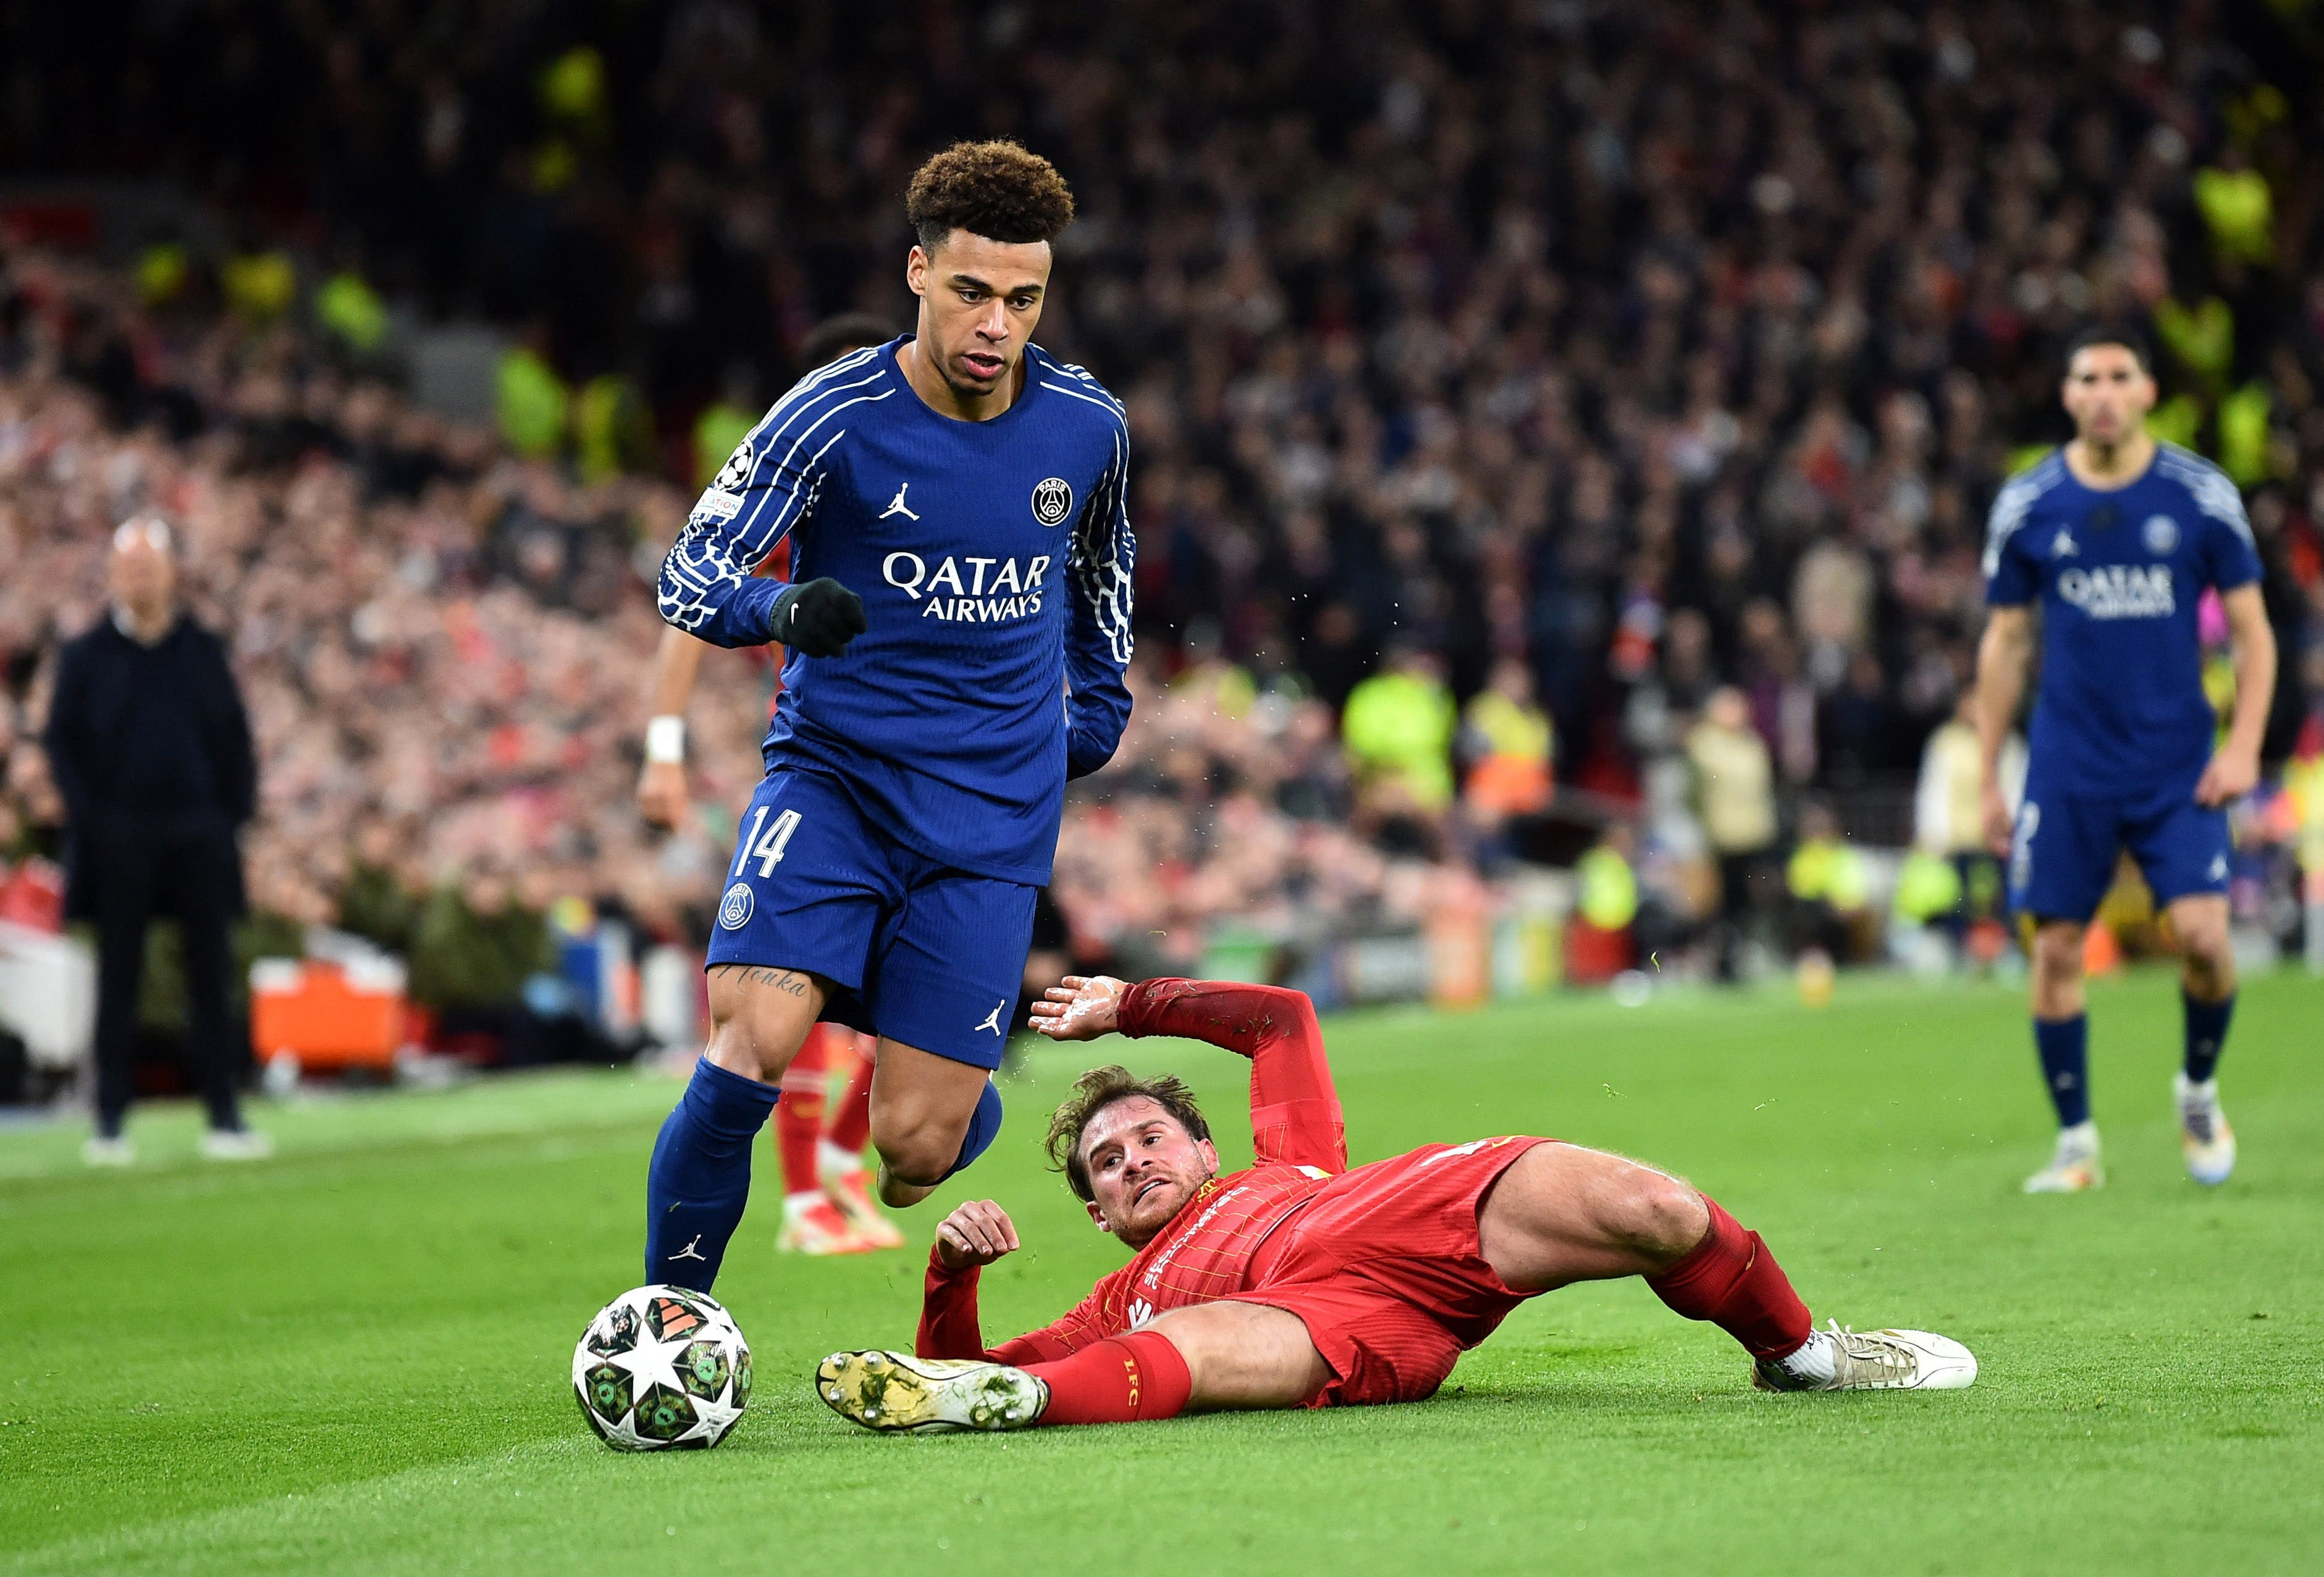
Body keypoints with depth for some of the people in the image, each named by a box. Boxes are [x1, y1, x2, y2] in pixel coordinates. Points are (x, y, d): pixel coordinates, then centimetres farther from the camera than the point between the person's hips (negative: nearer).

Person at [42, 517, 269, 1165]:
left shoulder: (204, 651, 9)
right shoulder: (85, 656, 4)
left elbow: (236, 740, 9)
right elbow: (62, 744, 3)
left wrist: (233, 814, -1)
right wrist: (88, 817, -8)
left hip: (200, 838, 1)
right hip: (119, 840, -1)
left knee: (210, 977, 2)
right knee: (118, 982, 1)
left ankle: (224, 1117, 6)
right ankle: (111, 1123, 4)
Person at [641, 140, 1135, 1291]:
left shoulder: (1087, 428, 0)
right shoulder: (834, 416, -10)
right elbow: (689, 573, -13)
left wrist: (1096, 712, 24)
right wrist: (781, 609, -32)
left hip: (993, 817, 2)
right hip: (832, 775, -2)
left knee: (914, 1149, -5)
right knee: (753, 1043, -26)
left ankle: (973, 1096, 33)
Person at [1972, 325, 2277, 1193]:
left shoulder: (2202, 495, -2)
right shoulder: (2026, 505, 1)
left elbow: (2252, 630, 4)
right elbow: (2004, 643, 9)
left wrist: (2244, 745, -8)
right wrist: (1989, 780, 8)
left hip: (2178, 763, -1)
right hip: (2068, 766, 1)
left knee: (2202, 934, -13)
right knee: (2056, 946, -3)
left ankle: (2199, 1090, 15)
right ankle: (2076, 1142, 12)